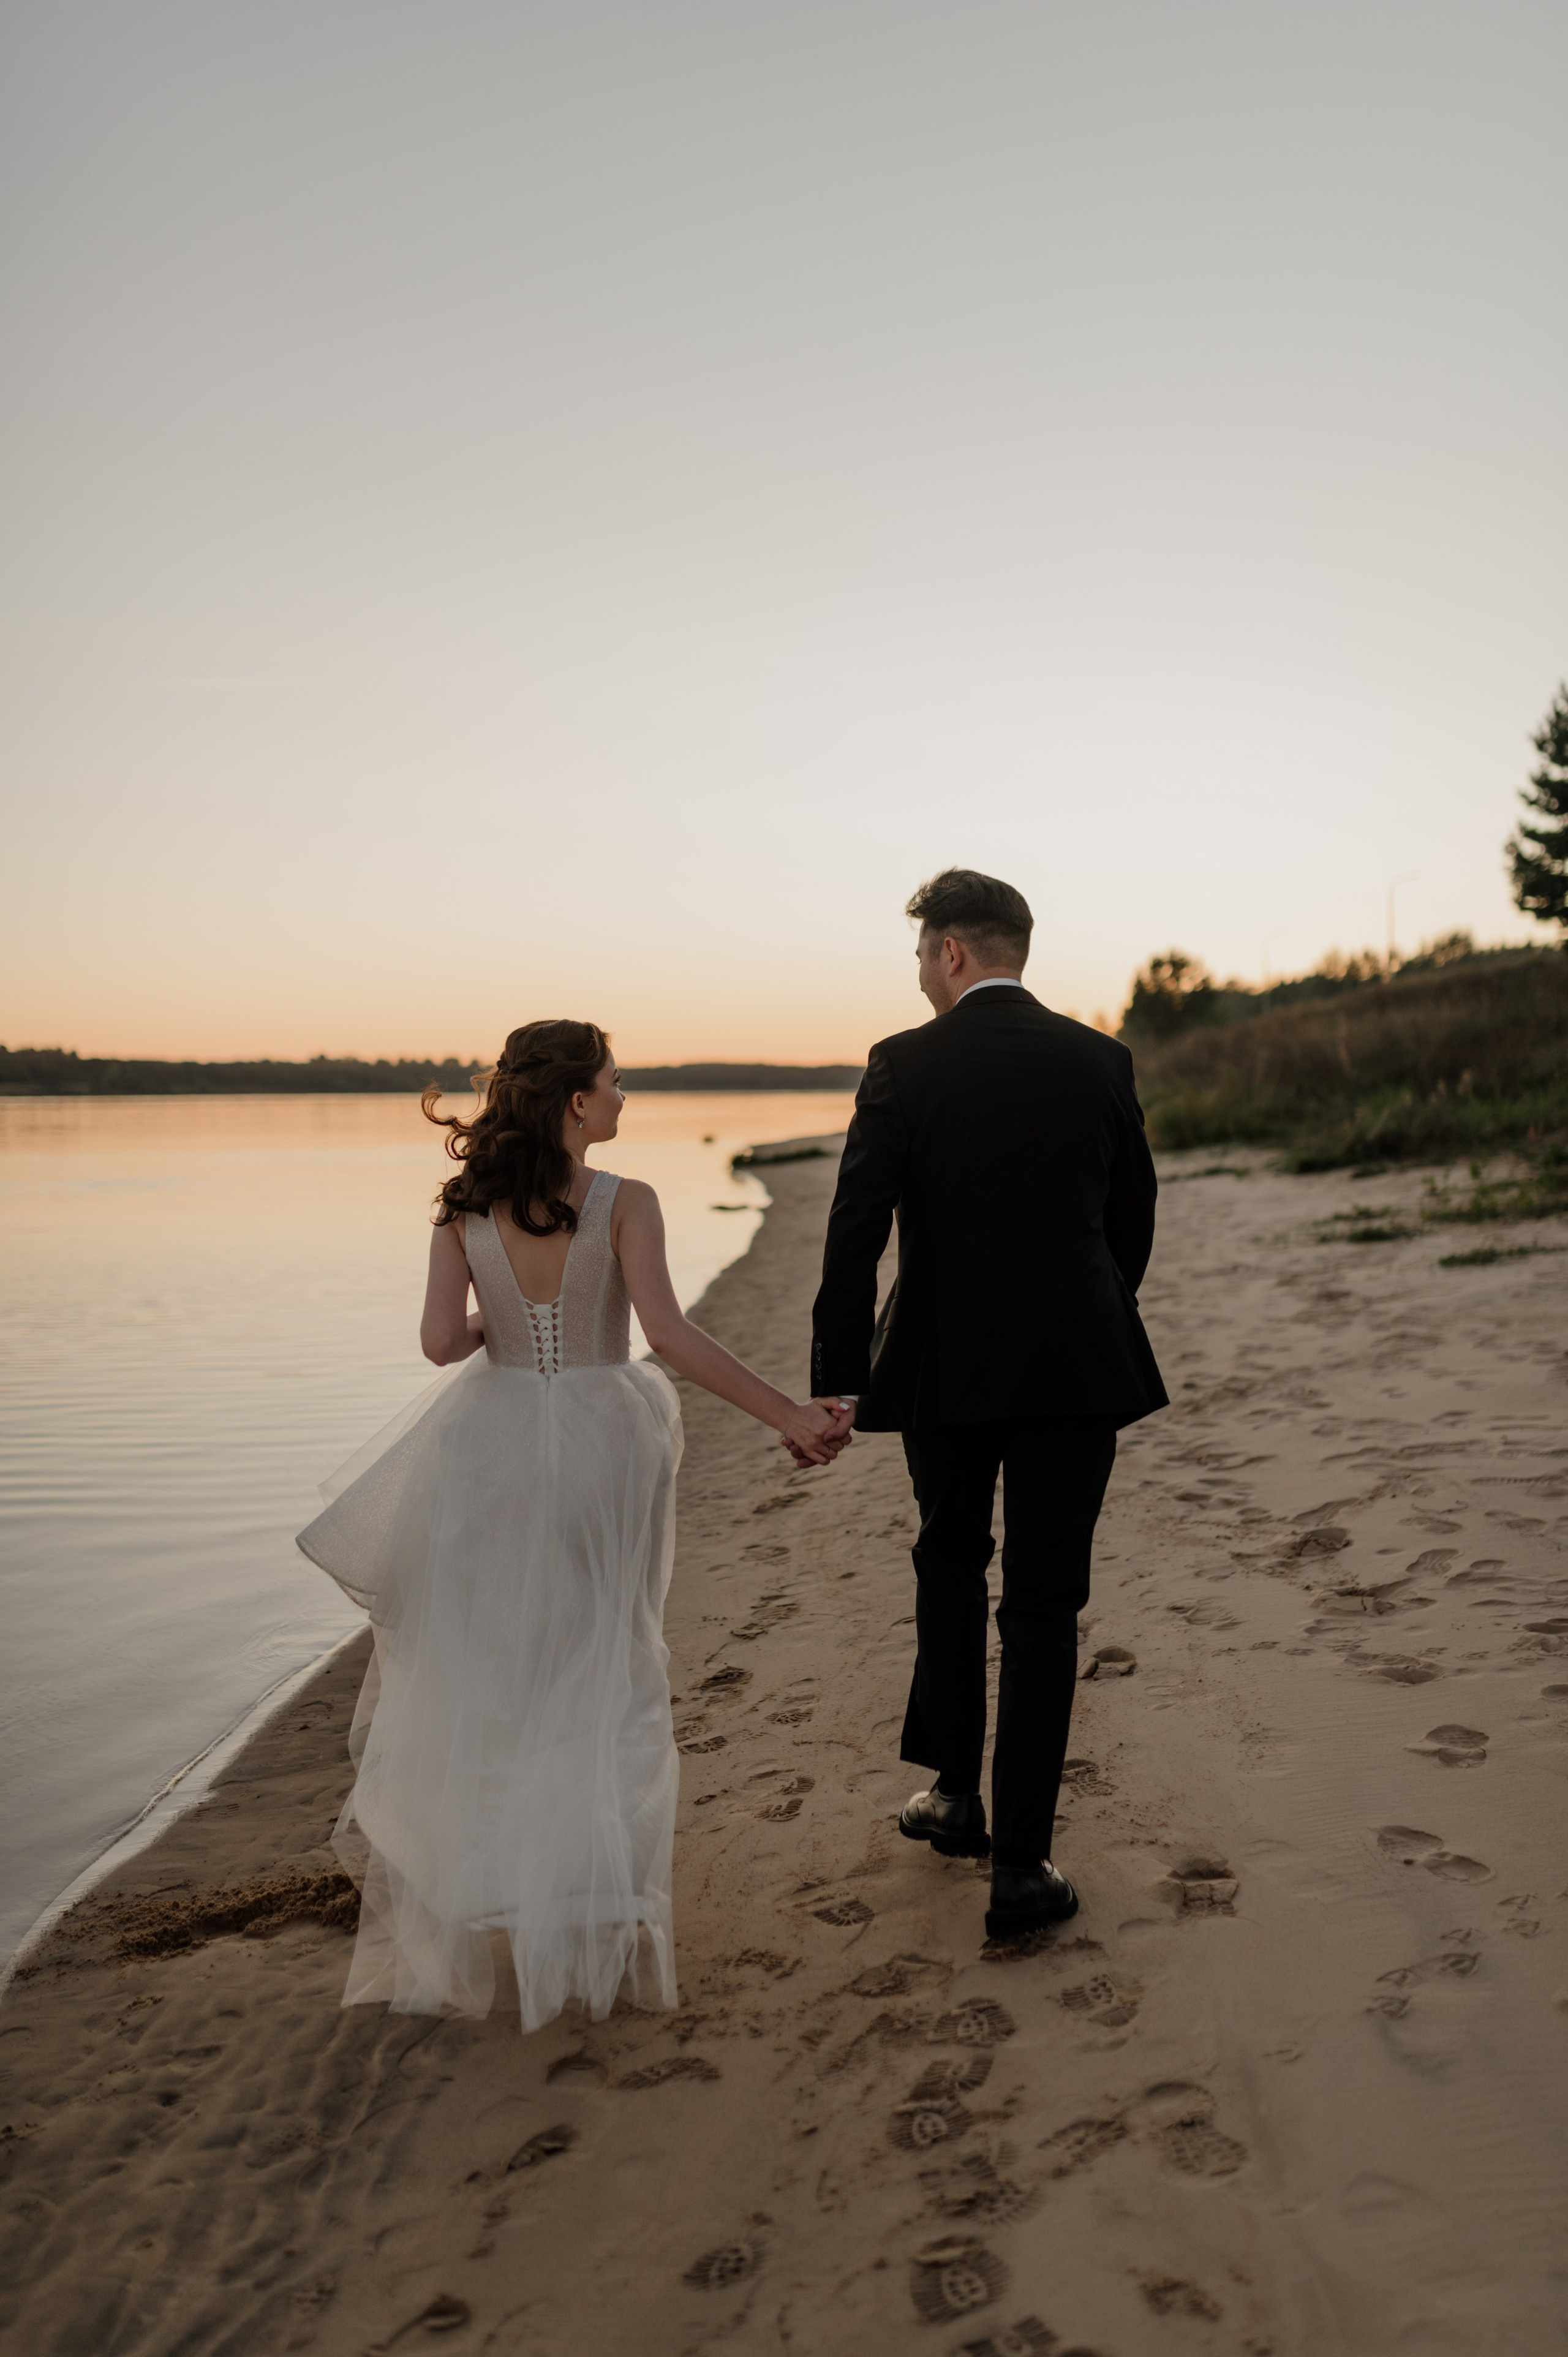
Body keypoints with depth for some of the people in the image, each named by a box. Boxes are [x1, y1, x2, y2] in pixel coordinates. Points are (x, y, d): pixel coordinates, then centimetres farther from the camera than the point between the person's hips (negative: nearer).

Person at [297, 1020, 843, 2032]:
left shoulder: (465, 1209, -4)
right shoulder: (625, 1203, -14)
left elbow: (442, 1341, -9)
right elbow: (670, 1333, -22)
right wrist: (787, 1414, -22)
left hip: (495, 1448, 3)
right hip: (598, 1448, -2)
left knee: (476, 1671, 17)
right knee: (597, 1678, 13)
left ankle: (467, 1895, 28)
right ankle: (592, 1903, 17)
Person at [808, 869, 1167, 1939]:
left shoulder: (906, 1064, -7)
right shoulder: (1100, 1059, 2)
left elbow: (857, 1231, -10)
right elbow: (1134, 1217, 10)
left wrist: (838, 1381, -6)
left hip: (945, 1368, -1)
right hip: (1075, 1367, 1)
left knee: (951, 1566, 22)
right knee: (1044, 1606, 6)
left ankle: (955, 1791, 30)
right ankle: (1021, 1862, 9)